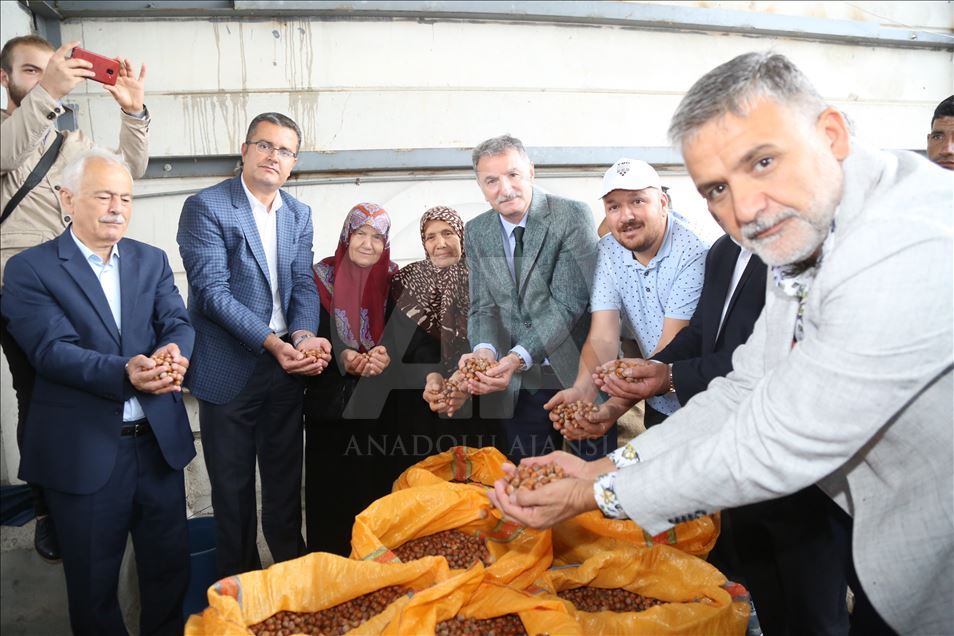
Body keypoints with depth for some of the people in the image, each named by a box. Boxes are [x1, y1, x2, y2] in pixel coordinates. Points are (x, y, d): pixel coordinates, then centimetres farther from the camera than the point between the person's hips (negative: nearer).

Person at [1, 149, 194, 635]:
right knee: (93, 582, 13)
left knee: (170, 565, 16)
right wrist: (125, 372, -33)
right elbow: (52, 350, -16)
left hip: (159, 439, 4)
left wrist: (174, 351, -26)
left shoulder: (152, 261, 8)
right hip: (84, 451, -3)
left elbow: (178, 323, -2)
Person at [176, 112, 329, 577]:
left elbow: (304, 284, 3)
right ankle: (239, 580, 28)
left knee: (286, 478, 16)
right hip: (229, 369, -4)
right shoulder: (206, 207, -8)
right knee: (233, 486, 10)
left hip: (286, 365, 5)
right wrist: (271, 342, -25)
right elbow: (212, 290, -16)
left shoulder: (299, 214, 9)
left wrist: (303, 335, -17)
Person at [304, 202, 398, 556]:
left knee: (375, 482, 4)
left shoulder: (395, 282, 4)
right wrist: (340, 357, -22)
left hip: (380, 406, 1)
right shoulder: (321, 279, 0)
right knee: (330, 484, 2)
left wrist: (387, 355, -21)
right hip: (330, 404, -1)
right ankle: (329, 554, 18)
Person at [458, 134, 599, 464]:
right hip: (516, 387, 3)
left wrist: (519, 357, -27)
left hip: (577, 375, -3)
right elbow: (483, 306, 3)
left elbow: (568, 302, -16)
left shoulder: (573, 216, -10)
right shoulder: (476, 232, 6)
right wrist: (484, 350, -19)